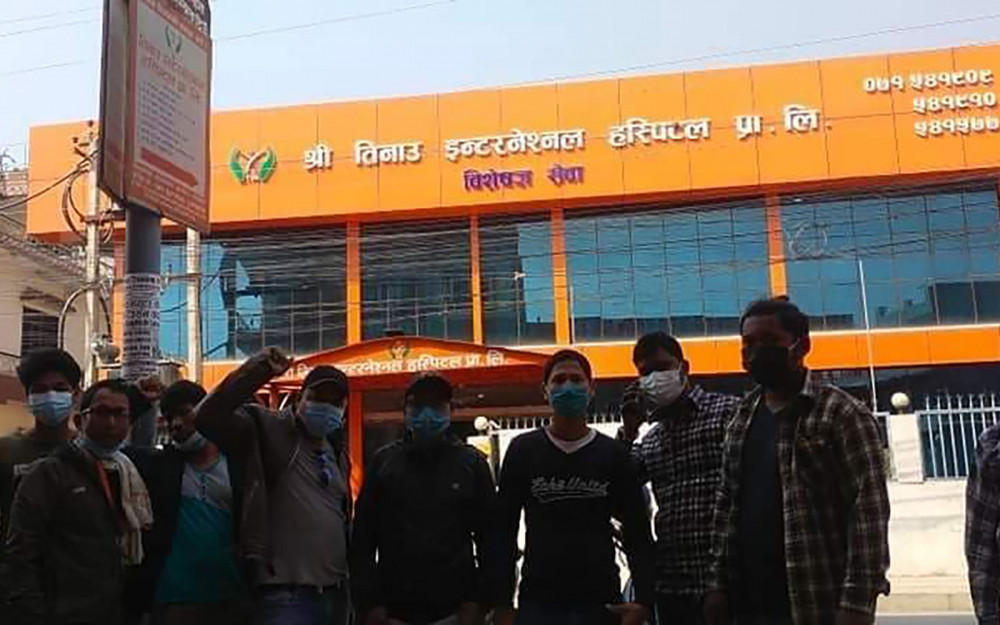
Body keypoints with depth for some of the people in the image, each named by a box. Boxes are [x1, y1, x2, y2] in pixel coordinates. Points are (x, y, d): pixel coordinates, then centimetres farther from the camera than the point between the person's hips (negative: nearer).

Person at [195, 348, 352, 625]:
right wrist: (258, 371, -28)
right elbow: (208, 418, -21)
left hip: (334, 592, 8)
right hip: (286, 594, -7)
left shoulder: (337, 453, 17)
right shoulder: (267, 430, -5)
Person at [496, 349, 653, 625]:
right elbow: (504, 531, 4)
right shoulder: (523, 450, 3)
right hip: (537, 602, -1)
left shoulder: (613, 454, 5)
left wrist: (643, 599, -6)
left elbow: (637, 533, 6)